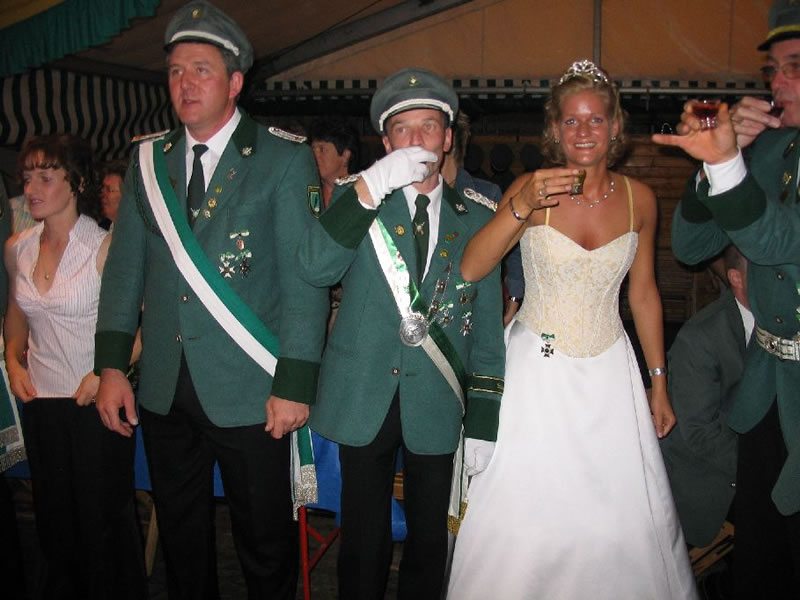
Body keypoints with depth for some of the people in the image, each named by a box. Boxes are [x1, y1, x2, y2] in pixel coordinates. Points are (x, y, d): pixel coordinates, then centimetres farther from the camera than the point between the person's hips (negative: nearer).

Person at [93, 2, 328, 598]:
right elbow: (125, 266, 9)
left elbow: (304, 275, -11)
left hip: (248, 392, -4)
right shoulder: (149, 161, 8)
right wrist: (112, 365, 2)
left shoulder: (286, 159, -6)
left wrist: (294, 385, -15)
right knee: (181, 537, 20)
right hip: (163, 391, 5)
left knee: (266, 545, 10)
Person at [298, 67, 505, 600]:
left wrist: (483, 424, 1)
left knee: (430, 536, 14)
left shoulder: (474, 220, 5)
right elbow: (315, 269, -17)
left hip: (436, 403, 1)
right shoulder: (358, 204, 2)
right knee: (365, 538, 9)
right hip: (365, 398, -1)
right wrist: (370, 186, -24)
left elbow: (486, 329, 5)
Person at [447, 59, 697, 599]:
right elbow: (470, 270, -18)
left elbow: (644, 294, 9)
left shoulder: (638, 199, 0)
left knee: (624, 514, 8)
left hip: (610, 372, 3)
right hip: (537, 371, -2)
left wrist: (660, 382, 11)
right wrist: (521, 207, -31)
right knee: (525, 515, 2)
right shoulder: (532, 189, -8)